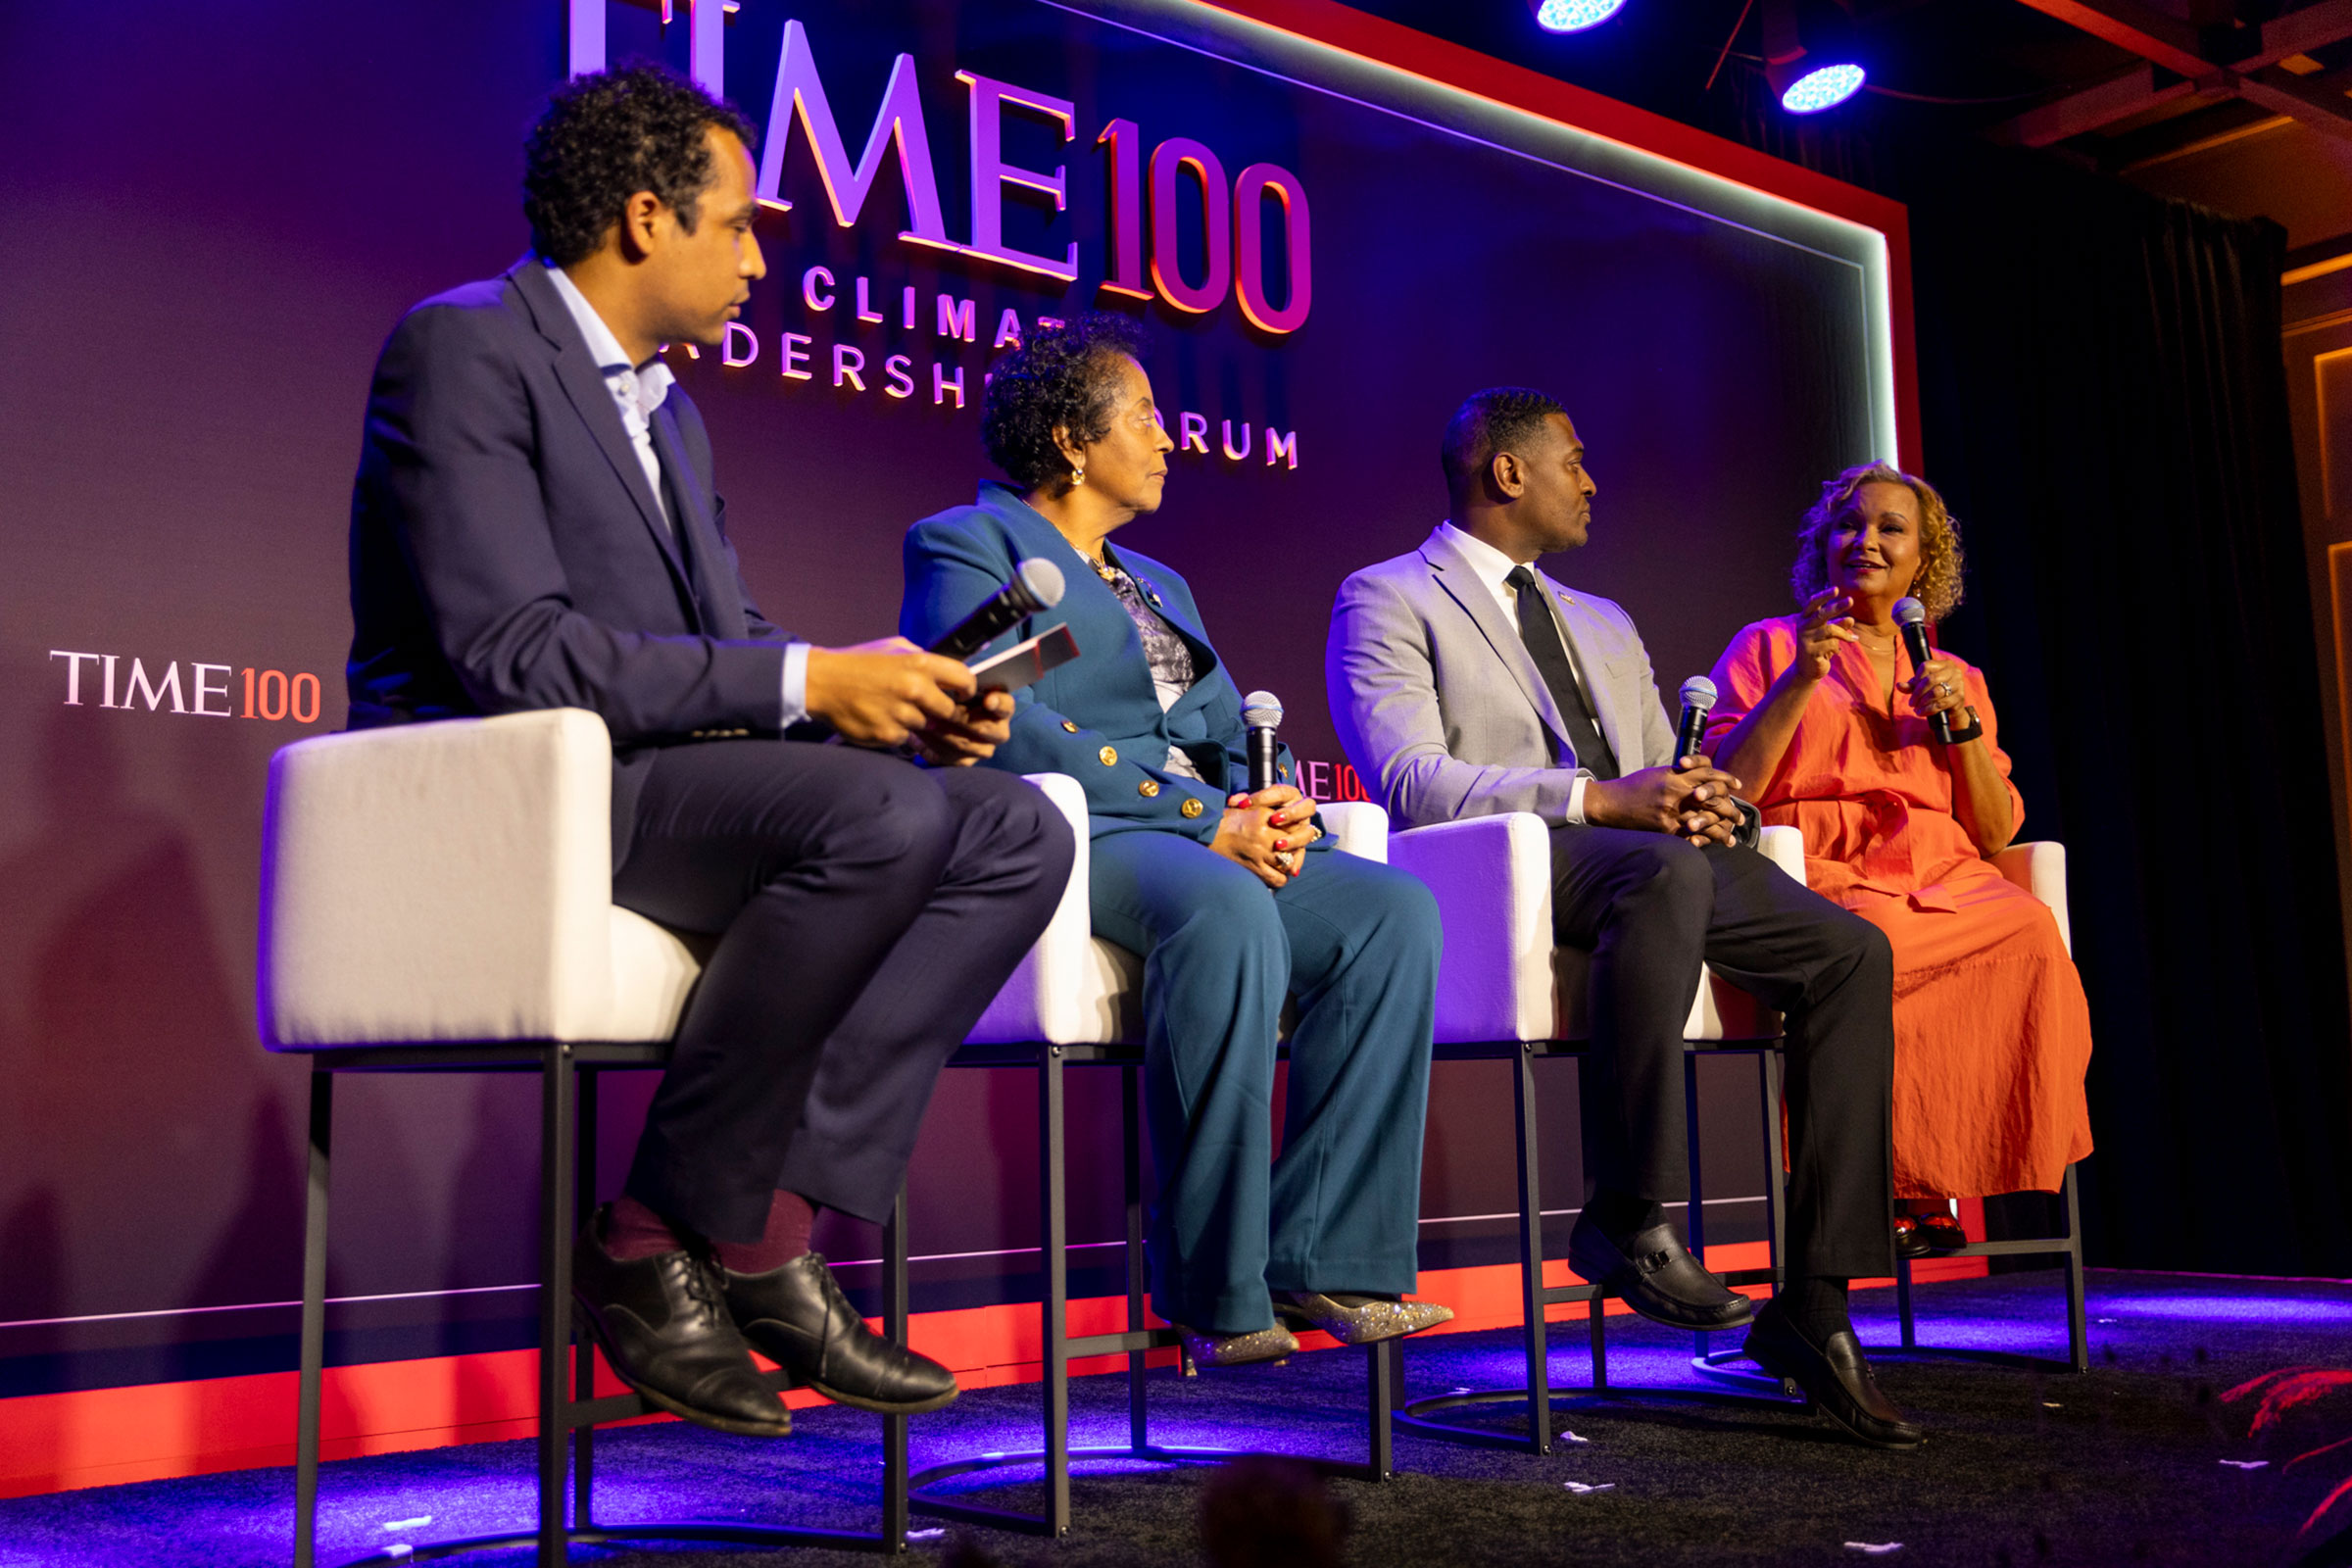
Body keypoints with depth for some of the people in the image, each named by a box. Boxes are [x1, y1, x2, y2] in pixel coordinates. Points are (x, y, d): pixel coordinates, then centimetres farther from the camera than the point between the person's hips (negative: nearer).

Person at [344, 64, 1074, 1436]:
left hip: (666, 784, 9)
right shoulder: (465, 347, -6)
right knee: (880, 816, -32)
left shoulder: (668, 406, 23)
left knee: (1019, 834, -9)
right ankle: (656, 1239, -16)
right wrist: (804, 682, -21)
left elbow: (728, 640, 18)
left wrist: (884, 686, -3)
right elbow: (510, 649, -19)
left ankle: (771, 1217, -17)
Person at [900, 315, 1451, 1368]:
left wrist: (1273, 811, -4)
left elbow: (1234, 736, 23)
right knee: (1228, 910, -37)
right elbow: (1004, 726, -12)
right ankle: (1214, 1293, -27)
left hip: (1211, 842, 8)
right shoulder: (968, 543, 5)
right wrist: (1203, 819, -17)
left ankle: (1324, 1260, -19)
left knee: (1395, 909, -19)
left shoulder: (1159, 584, 30)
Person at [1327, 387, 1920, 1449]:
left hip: (1664, 860, 7)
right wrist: (1601, 798, -19)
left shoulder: (1606, 627, 32)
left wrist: (1706, 803, -1)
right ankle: (1629, 1219, -27)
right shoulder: (1389, 600, 7)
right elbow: (1411, 782, -10)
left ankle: (1814, 1306, -15)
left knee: (1850, 951, -16)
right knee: (1662, 869, -38)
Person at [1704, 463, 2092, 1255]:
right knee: (1866, 942, -38)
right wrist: (1802, 679, -8)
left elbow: (1997, 834, 15)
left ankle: (1936, 1181, -22)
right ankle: (1897, 1186, -23)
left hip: (1945, 881, 4)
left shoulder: (1956, 678, 24)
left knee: (2030, 930, -31)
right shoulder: (1768, 647, 15)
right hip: (1819, 878, -3)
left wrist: (1959, 721, 2)